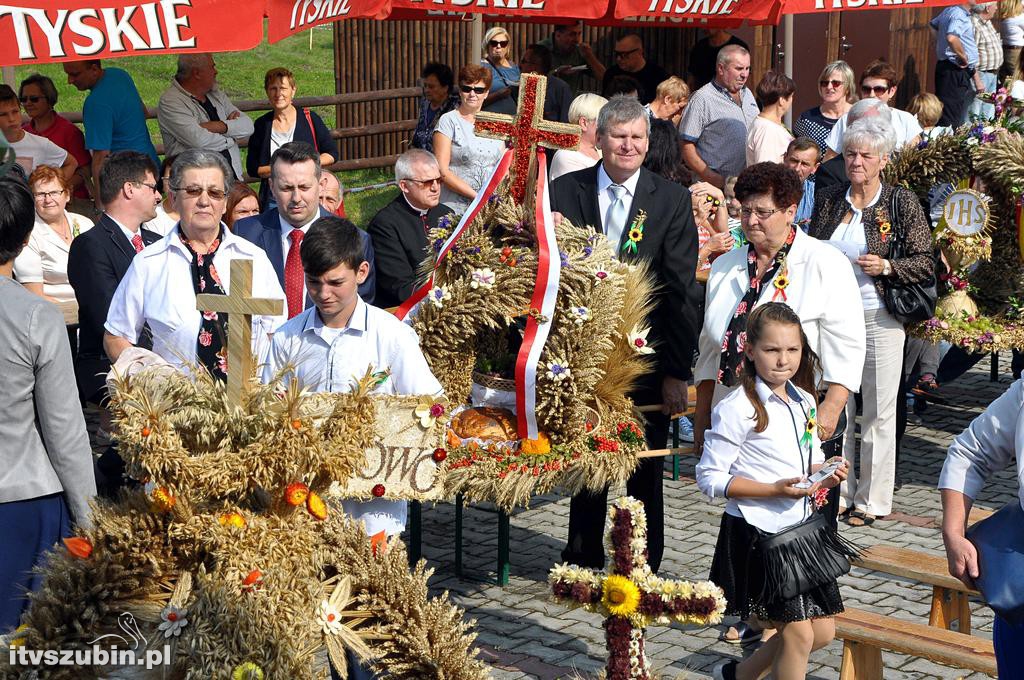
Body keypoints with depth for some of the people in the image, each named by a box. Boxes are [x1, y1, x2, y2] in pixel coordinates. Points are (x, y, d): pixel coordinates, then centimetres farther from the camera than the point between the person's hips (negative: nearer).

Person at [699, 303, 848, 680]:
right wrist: (774, 490, -23)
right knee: (799, 634, -5)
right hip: (757, 534, -7)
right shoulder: (736, 409, -15)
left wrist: (826, 476, -4)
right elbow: (710, 478, -15)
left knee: (823, 632, 12)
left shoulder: (804, 402, 8)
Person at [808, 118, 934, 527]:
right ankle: (838, 493, 19)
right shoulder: (828, 200, 7)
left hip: (879, 319, -4)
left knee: (878, 411, 3)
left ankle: (872, 499, 13)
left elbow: (926, 264, -4)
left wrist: (886, 266, -19)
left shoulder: (902, 203, -4)